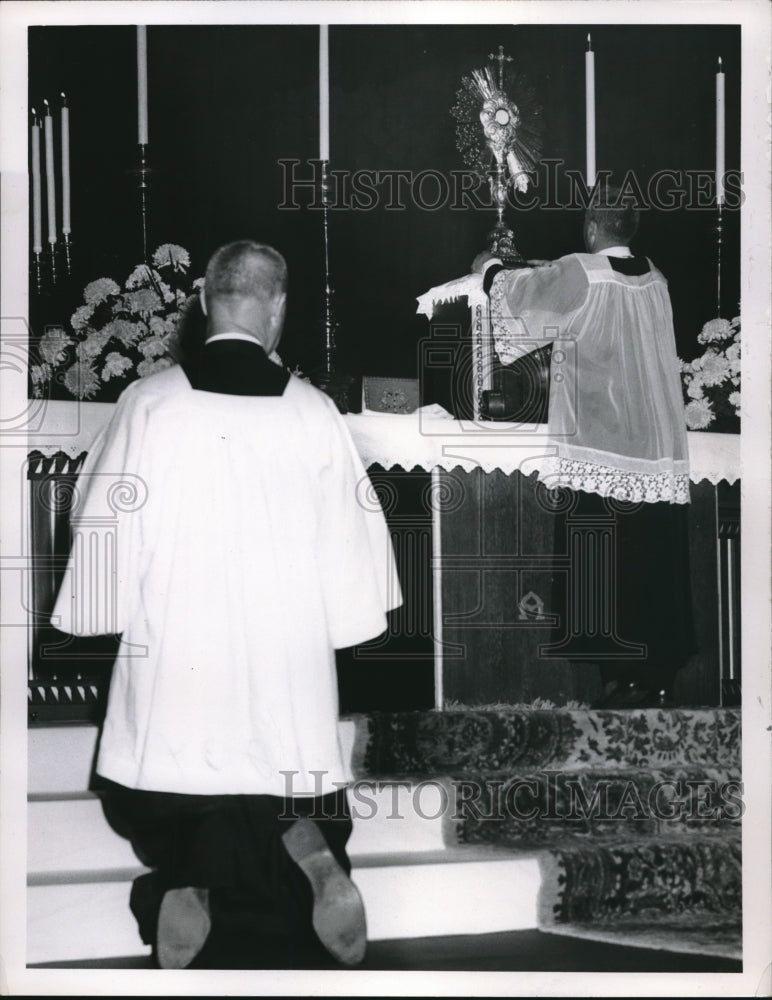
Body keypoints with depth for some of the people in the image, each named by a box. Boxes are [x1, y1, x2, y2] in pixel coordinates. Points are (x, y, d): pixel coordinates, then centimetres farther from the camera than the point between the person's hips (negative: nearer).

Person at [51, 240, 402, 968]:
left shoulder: (149, 403, -6)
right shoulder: (314, 412, -4)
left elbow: (103, 519, -2)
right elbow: (352, 536, 1)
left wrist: (105, 614, 12)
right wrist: (339, 622, 15)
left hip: (173, 650, 0)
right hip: (288, 656, 1)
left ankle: (185, 876, -11)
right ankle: (307, 846, -11)